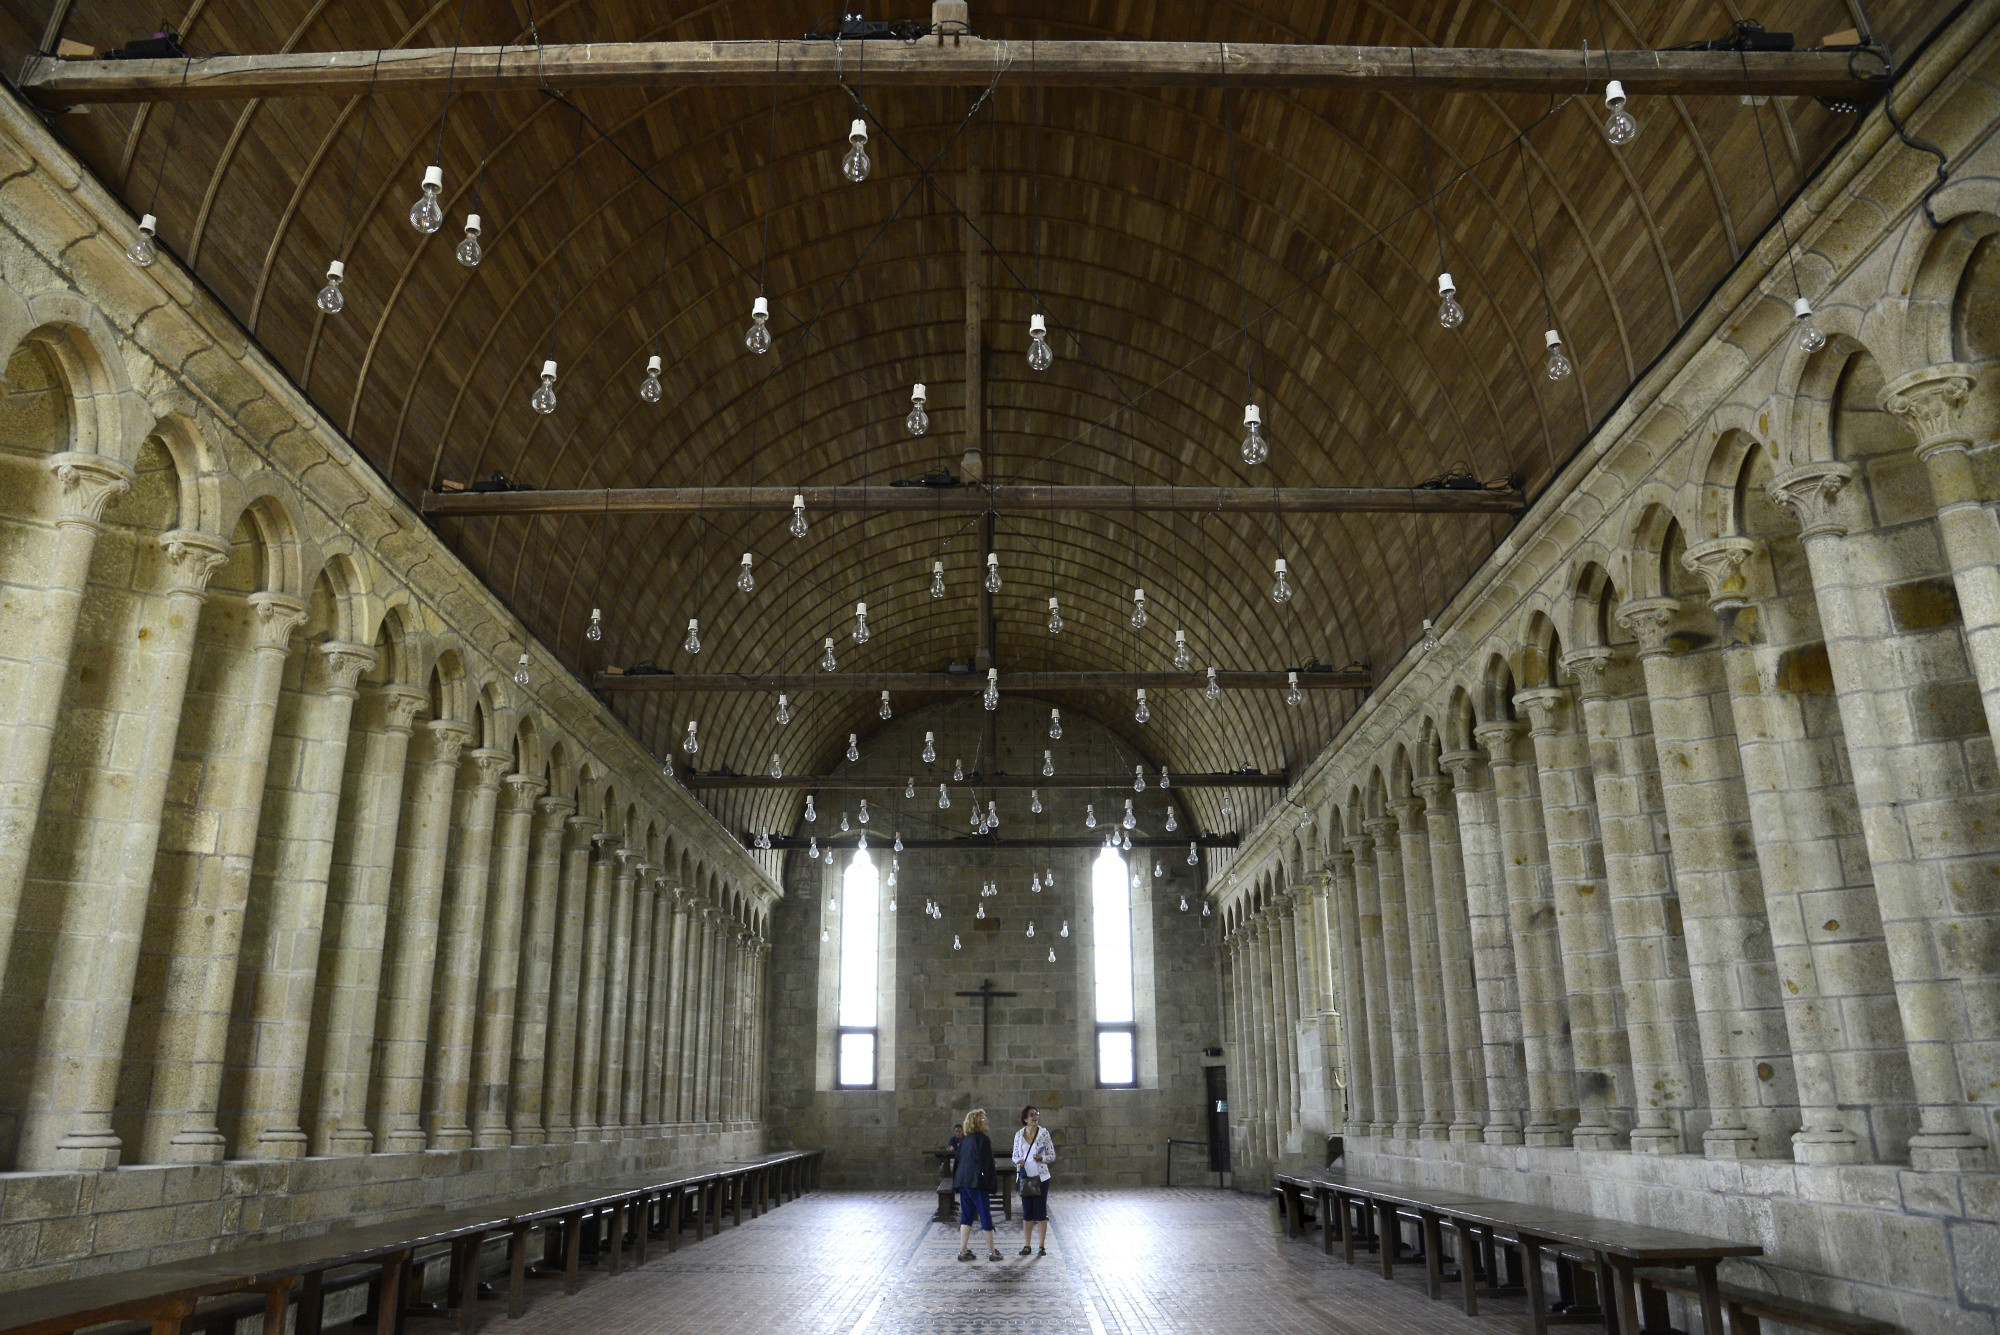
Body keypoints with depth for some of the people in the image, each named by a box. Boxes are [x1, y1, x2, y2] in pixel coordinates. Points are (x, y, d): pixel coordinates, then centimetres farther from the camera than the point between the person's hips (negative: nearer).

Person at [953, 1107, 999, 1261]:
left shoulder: (965, 1140, 14)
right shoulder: (983, 1139, -9)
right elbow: (988, 1163, -13)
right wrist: (990, 1184, -9)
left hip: (962, 1181, 7)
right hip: (976, 1182, -7)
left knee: (966, 1215, 12)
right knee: (985, 1215, 2)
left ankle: (963, 1250, 10)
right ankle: (992, 1252, 9)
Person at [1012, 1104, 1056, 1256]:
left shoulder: (1044, 1133, -2)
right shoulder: (1019, 1135, 4)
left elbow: (1052, 1156, 2)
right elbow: (1015, 1155, 13)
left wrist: (1041, 1158, -17)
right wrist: (1018, 1162, -9)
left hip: (1040, 1177, -2)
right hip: (1025, 1177, 2)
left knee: (1041, 1212, 0)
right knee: (1027, 1213, 6)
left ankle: (1042, 1246, 8)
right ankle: (1027, 1245, 15)